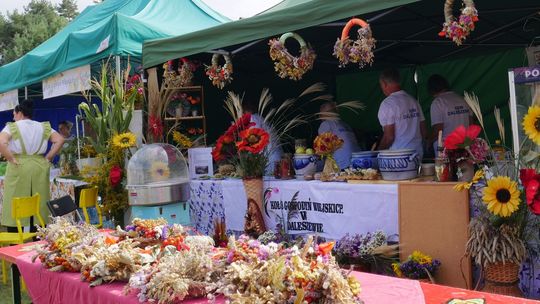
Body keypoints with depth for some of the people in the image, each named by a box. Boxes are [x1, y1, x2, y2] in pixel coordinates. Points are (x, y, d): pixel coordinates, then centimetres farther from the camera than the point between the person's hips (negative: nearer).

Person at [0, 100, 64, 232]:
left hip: (18, 168, -4)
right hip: (40, 167, 4)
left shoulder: (12, 127, -1)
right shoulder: (43, 127, 10)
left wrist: (11, 159, -9)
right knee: (38, 205, 7)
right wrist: (48, 158, 3)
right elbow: (60, 140, 1)